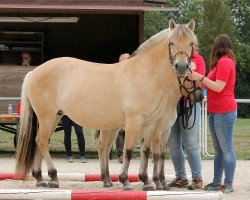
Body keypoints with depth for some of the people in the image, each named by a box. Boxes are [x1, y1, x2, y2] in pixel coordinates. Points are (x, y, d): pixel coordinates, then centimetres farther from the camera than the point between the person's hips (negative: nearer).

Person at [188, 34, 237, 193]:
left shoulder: (225, 62, -14)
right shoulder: (222, 63, 19)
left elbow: (218, 87, -20)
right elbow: (214, 84, 22)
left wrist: (200, 78, -16)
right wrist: (200, 79, 12)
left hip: (224, 112, -11)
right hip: (215, 112, 11)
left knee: (226, 148, -8)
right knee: (218, 149, 12)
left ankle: (228, 184, -6)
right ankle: (217, 182, 17)